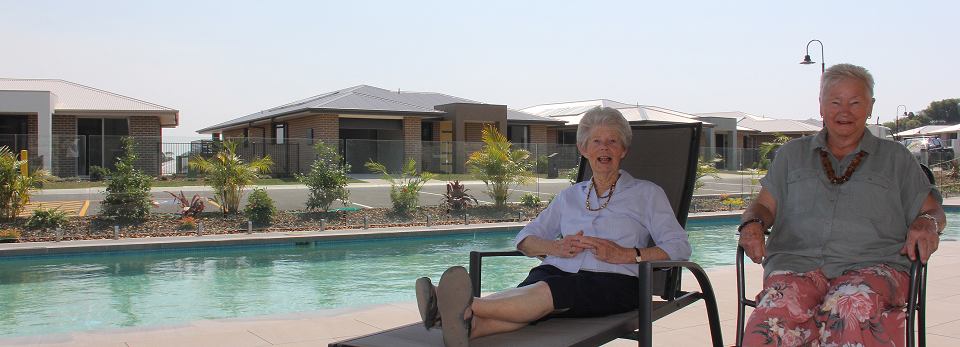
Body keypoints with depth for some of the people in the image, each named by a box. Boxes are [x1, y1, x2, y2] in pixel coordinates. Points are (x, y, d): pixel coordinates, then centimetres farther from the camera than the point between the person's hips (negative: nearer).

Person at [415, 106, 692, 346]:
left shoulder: (647, 193, 18)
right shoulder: (570, 196, 28)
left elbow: (679, 247, 8)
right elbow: (525, 238, 22)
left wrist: (626, 254, -7)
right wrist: (555, 246, -1)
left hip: (612, 280, -3)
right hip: (559, 271, 3)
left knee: (546, 292, -38)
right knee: (526, 293, -36)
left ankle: (467, 308, -64)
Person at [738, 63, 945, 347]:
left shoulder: (896, 158, 22)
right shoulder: (792, 154, 24)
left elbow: (933, 212, 20)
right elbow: (765, 206, 18)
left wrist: (926, 223, -5)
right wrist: (753, 224, -6)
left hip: (872, 264, 0)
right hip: (798, 261, 1)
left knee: (854, 307, -39)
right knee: (779, 310, -36)